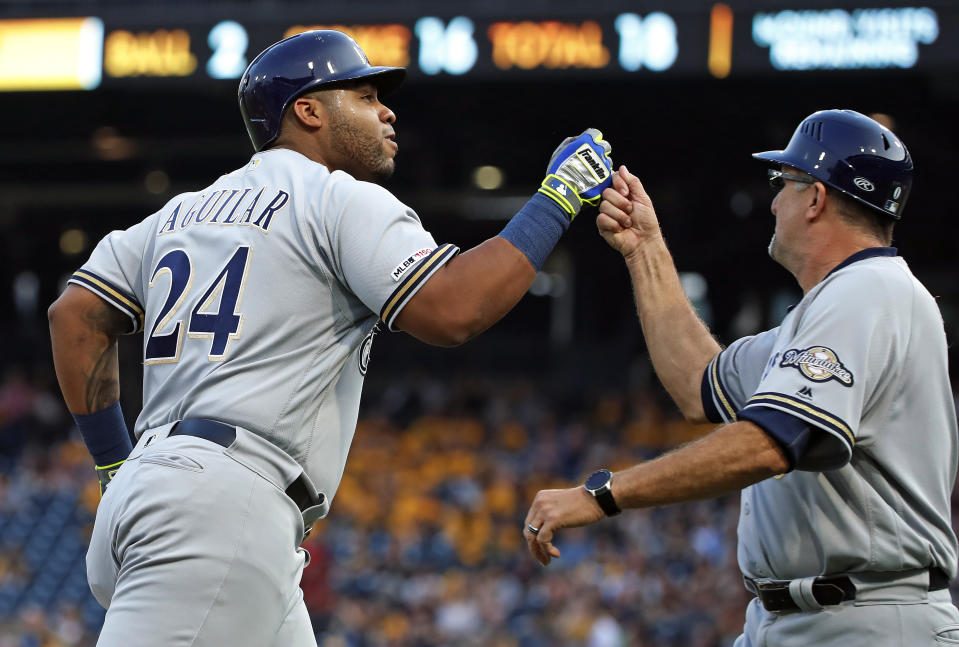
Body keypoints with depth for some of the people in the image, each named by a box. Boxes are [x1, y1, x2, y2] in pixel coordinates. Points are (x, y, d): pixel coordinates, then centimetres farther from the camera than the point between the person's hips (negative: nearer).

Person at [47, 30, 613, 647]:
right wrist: (557, 200, -2)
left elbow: (76, 316, 20)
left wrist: (115, 464, 23)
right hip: (225, 502, -9)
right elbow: (451, 311, -12)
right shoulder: (343, 200, 0)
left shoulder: (184, 212, 24)